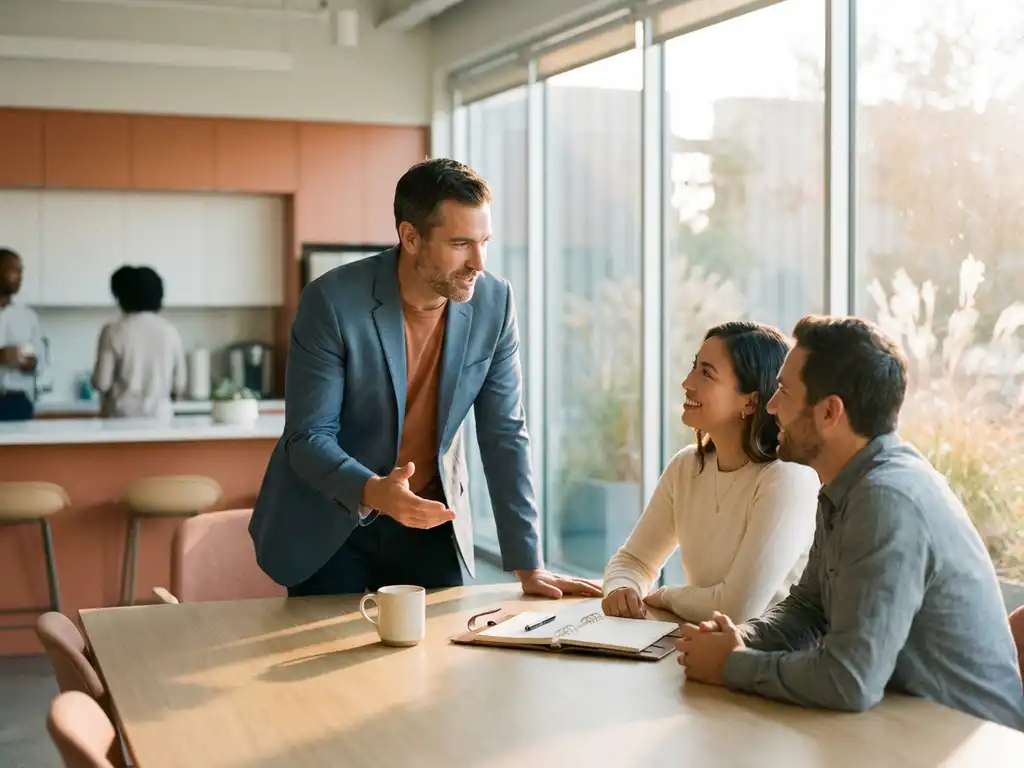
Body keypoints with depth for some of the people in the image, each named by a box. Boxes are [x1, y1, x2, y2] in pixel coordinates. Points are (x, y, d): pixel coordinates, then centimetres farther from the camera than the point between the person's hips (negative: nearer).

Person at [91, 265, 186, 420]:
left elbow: (101, 383, -7)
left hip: (122, 418, -2)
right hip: (159, 417, 2)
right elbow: (179, 386, 6)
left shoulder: (114, 332, -7)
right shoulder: (171, 332, 2)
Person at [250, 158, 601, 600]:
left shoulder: (493, 303, -10)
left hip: (427, 518, 3)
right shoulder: (332, 302, -21)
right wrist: (373, 492, -38)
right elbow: (308, 436, -18)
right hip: (328, 524, -3)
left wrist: (528, 567, -7)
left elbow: (504, 436, -5)